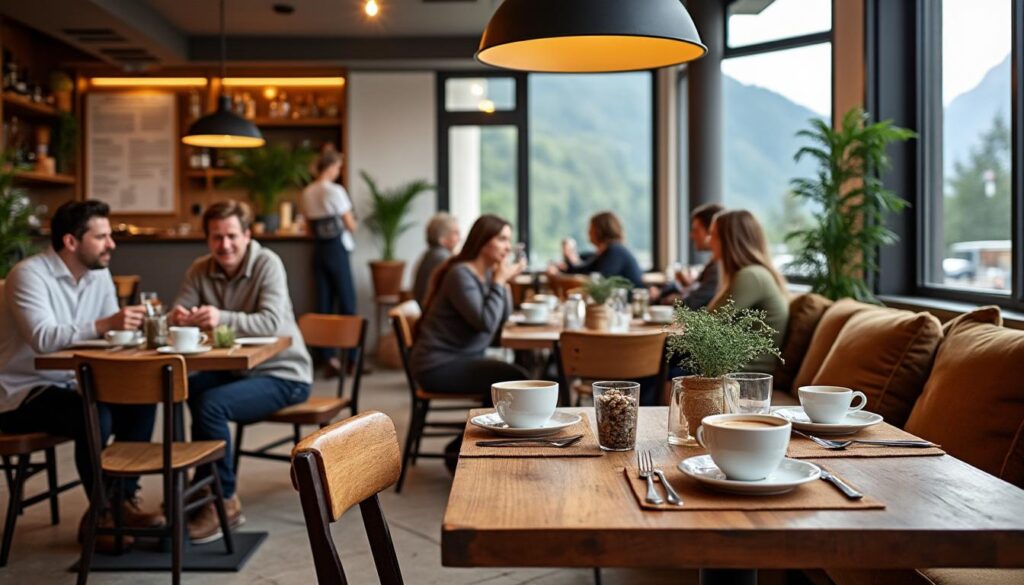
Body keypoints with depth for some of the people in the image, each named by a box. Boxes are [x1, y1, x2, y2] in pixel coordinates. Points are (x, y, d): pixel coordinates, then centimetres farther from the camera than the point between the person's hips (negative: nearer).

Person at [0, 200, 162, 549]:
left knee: (140, 402, -12)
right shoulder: (30, 275, -19)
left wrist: (136, 324, -23)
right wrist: (105, 324, -46)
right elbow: (43, 339, -35)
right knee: (96, 417, -30)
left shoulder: (99, 274, 4)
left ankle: (123, 500, -1)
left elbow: (110, 333, 0)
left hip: (67, 386, 8)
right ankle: (101, 514, -11)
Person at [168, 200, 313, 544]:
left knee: (211, 403, -27)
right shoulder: (200, 271, 3)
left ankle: (224, 501, -8)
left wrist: (222, 318, -43)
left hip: (281, 374, -6)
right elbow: (178, 316, -6)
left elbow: (271, 322, -27)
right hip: (233, 369, 6)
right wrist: (177, 318, -31)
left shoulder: (267, 264, -14)